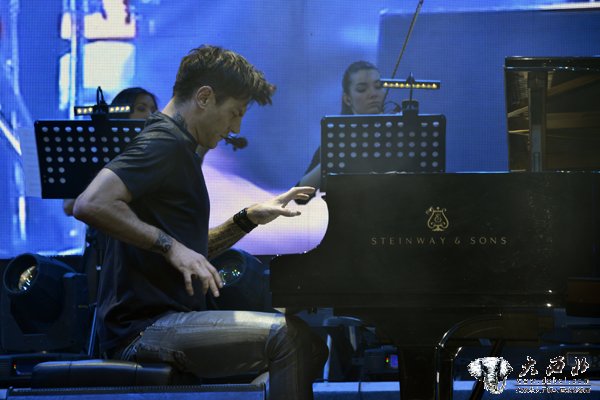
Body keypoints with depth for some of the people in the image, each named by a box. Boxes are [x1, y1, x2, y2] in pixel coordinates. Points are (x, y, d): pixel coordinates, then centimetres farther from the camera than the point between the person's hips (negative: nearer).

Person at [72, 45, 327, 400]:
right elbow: (91, 204, -27)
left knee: (309, 347, 11)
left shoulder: (175, 145, 22)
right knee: (286, 335, -25)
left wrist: (249, 219, 14)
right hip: (144, 327, -11)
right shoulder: (164, 142, -11)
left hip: (167, 317, 11)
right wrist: (169, 246, -25)